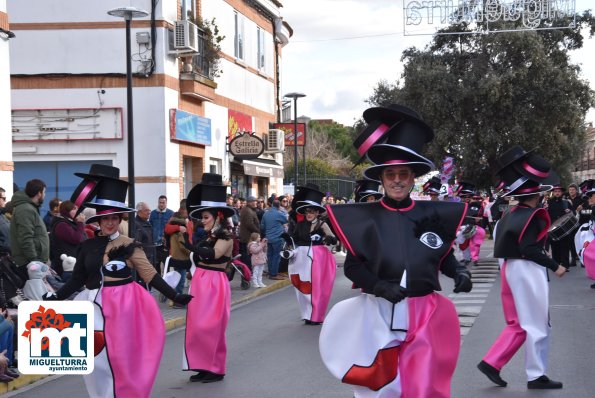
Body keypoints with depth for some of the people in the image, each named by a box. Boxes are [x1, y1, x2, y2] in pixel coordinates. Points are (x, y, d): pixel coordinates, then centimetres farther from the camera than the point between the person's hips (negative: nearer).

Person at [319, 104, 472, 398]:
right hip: (380, 314, -1)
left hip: (425, 314, 1)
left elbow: (444, 256, 12)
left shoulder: (431, 215, 2)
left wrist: (459, 272, -8)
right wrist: (379, 286, -18)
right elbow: (352, 266, -3)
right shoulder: (365, 217, -2)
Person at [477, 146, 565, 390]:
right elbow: (529, 249, -23)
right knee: (537, 325, 1)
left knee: (517, 324, 17)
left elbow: (509, 242, 12)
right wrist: (555, 266, -16)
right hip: (527, 271, -9)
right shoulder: (532, 215, -16)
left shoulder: (512, 213, 9)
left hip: (511, 268, 9)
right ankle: (536, 376, 6)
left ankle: (491, 363, 10)